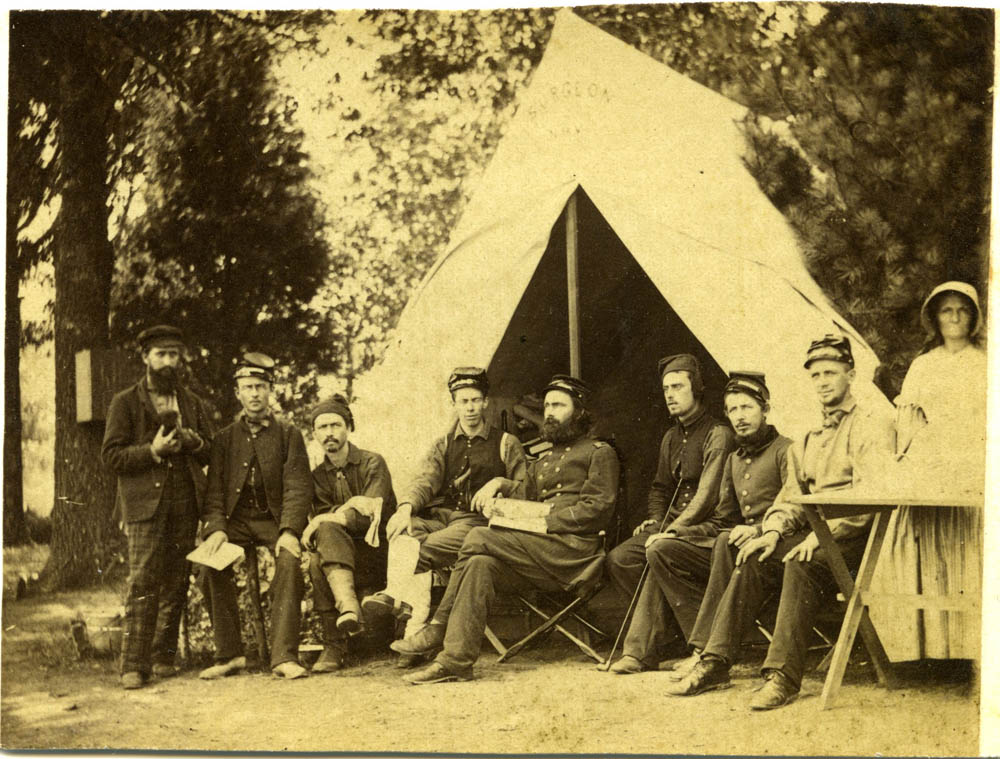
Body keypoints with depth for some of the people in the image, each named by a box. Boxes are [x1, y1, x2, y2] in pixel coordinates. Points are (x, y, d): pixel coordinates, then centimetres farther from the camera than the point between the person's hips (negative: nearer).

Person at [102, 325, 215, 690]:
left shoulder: (194, 404, 20)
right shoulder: (125, 403, 8)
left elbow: (212, 455, 20)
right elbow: (111, 456, 1)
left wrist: (195, 442, -1)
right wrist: (152, 451, -13)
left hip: (185, 502, 4)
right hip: (145, 501, -4)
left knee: (175, 584, 0)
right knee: (143, 583, -11)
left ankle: (163, 656, 8)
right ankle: (134, 666, -10)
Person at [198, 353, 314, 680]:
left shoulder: (288, 435, 6)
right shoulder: (225, 438, 13)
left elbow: (298, 487, -3)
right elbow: (214, 489, 6)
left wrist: (289, 531, -20)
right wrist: (215, 528, -14)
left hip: (275, 518, -2)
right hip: (237, 519, 2)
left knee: (289, 561, -32)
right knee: (212, 563, -27)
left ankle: (284, 656, -31)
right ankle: (229, 654, -18)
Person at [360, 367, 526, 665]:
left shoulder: (507, 444, 15)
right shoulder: (443, 445, 24)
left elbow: (520, 494, 9)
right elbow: (425, 480, 5)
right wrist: (406, 507, -16)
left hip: (476, 521, -3)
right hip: (437, 516, 3)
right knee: (401, 527, -32)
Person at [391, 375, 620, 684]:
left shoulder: (599, 452, 8)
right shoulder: (544, 459, 32)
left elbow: (599, 508, -5)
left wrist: (548, 519, -12)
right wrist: (501, 485, 0)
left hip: (572, 549, -7)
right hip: (542, 552, 7)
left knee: (479, 539, -22)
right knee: (480, 565, -24)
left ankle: (438, 630, -18)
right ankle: (456, 659, -30)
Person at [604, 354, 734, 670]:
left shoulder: (718, 434, -9)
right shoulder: (671, 438, 17)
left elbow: (708, 494, -19)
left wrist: (673, 530, -26)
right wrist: (655, 521, 9)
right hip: (671, 524, 8)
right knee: (619, 558, -14)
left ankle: (644, 648, -26)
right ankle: (663, 631, -6)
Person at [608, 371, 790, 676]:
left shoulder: (785, 451, -2)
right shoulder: (734, 459, 22)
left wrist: (758, 530, -28)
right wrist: (674, 534, 10)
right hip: (732, 549, 8)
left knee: (727, 542, -38)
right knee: (661, 551, -6)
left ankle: (706, 648, -36)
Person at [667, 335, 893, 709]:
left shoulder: (872, 423, -2)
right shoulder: (809, 440, 23)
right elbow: (791, 495, 18)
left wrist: (820, 535, -24)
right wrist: (773, 531, -4)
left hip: (856, 534, -7)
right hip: (814, 531, 7)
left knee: (801, 565, -34)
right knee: (754, 560, -17)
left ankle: (783, 675, -36)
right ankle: (715, 662, -19)